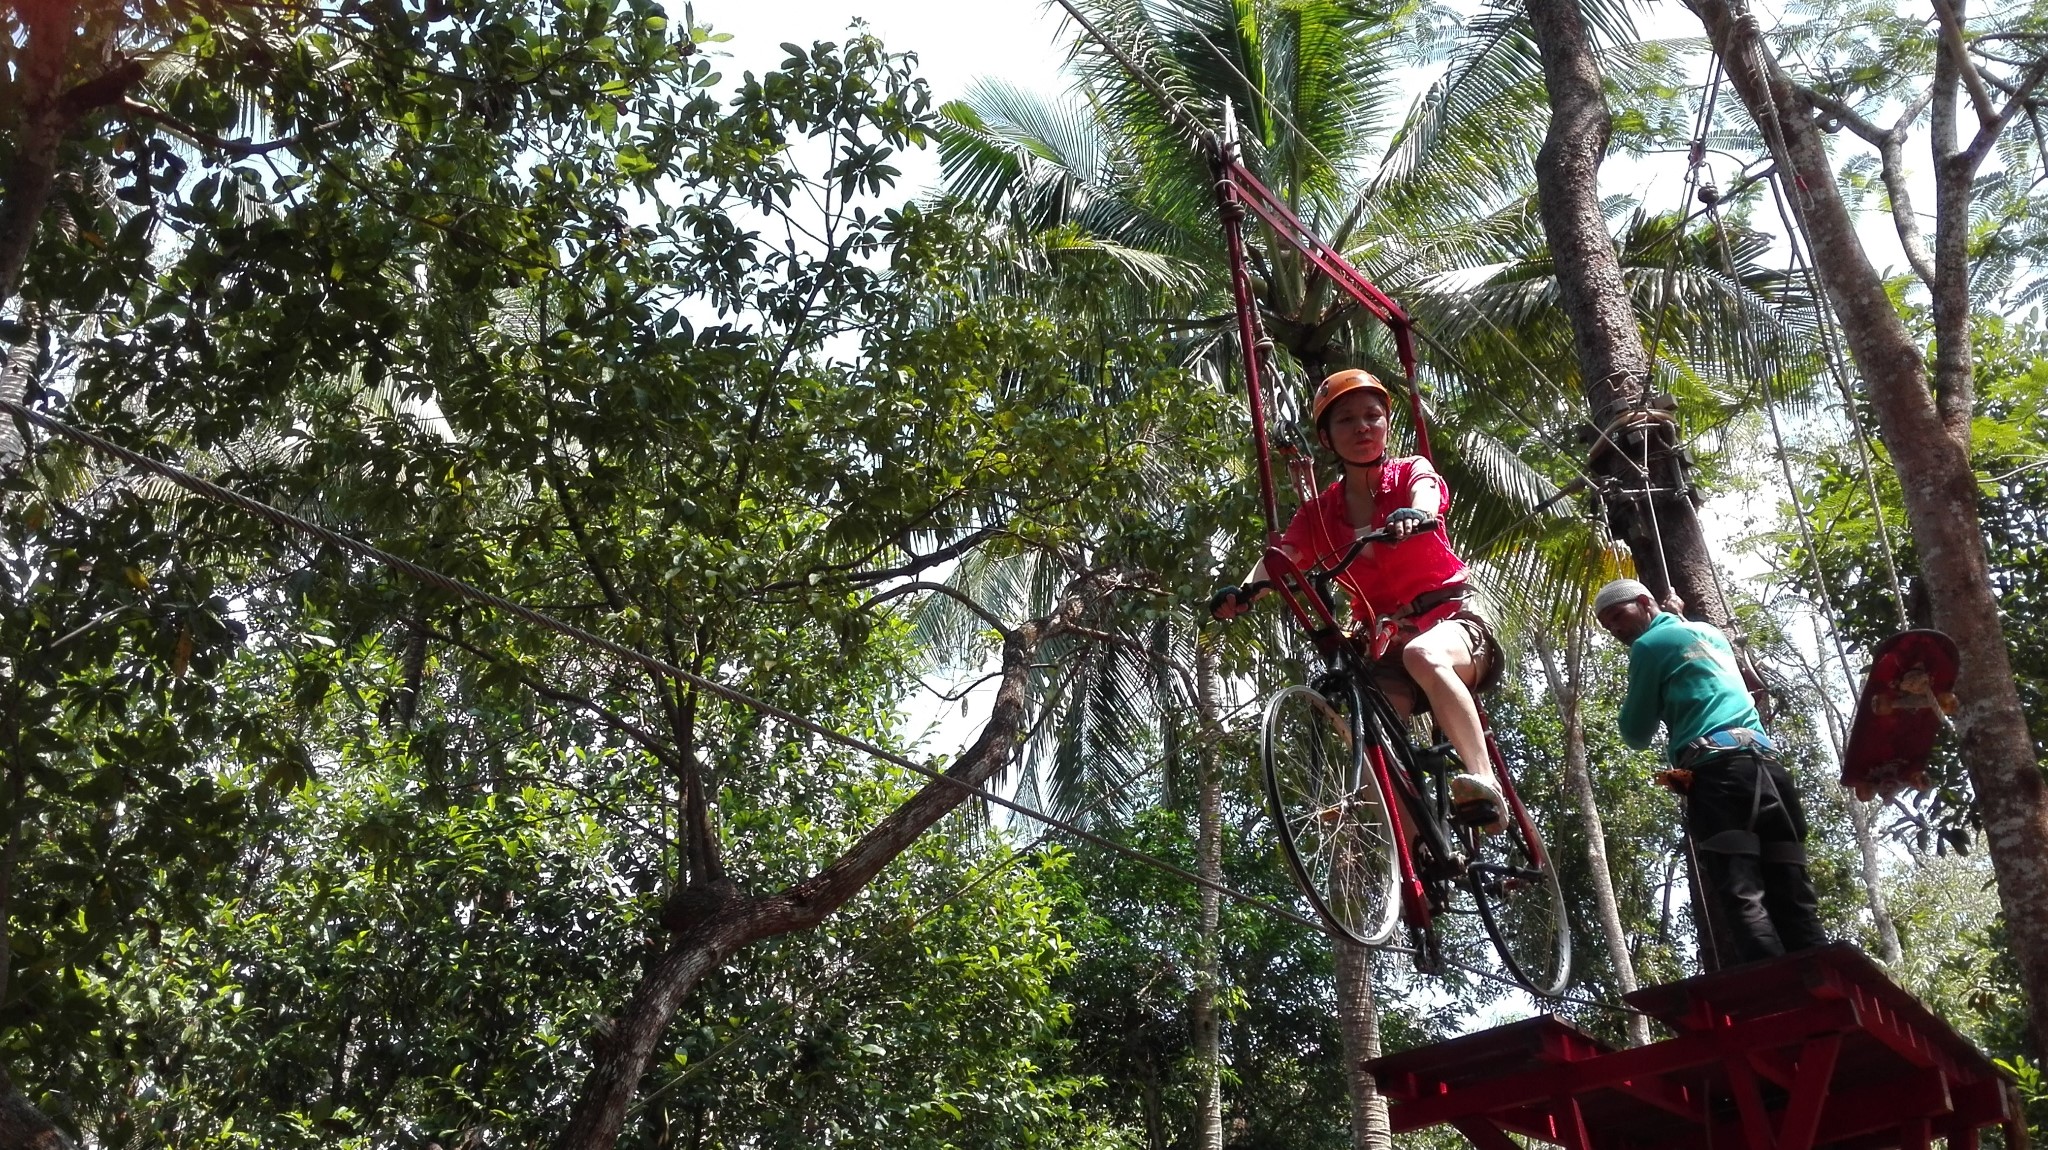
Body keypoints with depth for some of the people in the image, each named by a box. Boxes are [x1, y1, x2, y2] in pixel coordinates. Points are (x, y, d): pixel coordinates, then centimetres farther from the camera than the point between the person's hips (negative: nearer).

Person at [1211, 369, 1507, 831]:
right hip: (1386, 646, 4)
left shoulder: (1411, 472, 1)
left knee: (1424, 655, -38)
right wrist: (1242, 592, -34)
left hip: (1453, 621, -3)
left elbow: (1426, 492, -24)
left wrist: (1416, 514, -51)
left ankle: (1485, 784, -44)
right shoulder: (1320, 513, 8)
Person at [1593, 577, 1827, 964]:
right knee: (1793, 898, 1)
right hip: (1767, 763, 8)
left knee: (1741, 898, -17)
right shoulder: (1711, 632, 31)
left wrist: (1633, 701, 30)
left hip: (1718, 770, -8)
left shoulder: (1650, 644, 8)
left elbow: (1637, 734, 13)